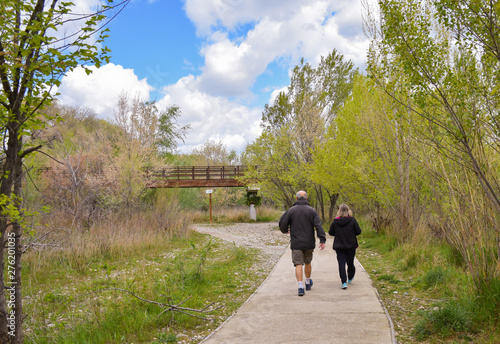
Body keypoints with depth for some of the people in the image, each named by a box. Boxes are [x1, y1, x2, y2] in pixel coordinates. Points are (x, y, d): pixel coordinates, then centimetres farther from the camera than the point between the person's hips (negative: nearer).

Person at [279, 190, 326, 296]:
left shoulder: (291, 210, -3)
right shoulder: (311, 210, -1)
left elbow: (282, 223, -5)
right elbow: (318, 225, -9)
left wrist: (285, 231, 17)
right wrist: (322, 240, -12)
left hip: (296, 243, -2)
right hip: (309, 243, 2)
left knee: (298, 264, -1)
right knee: (308, 262, 19)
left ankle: (300, 286, -11)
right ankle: (308, 283, 35)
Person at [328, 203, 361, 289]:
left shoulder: (335, 221, -6)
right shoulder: (352, 220, -9)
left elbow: (331, 233, 1)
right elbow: (358, 231, -5)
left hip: (339, 246, 0)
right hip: (351, 246, 0)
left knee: (341, 264, 1)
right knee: (350, 263, 16)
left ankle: (344, 282, -8)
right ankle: (350, 278, 35)